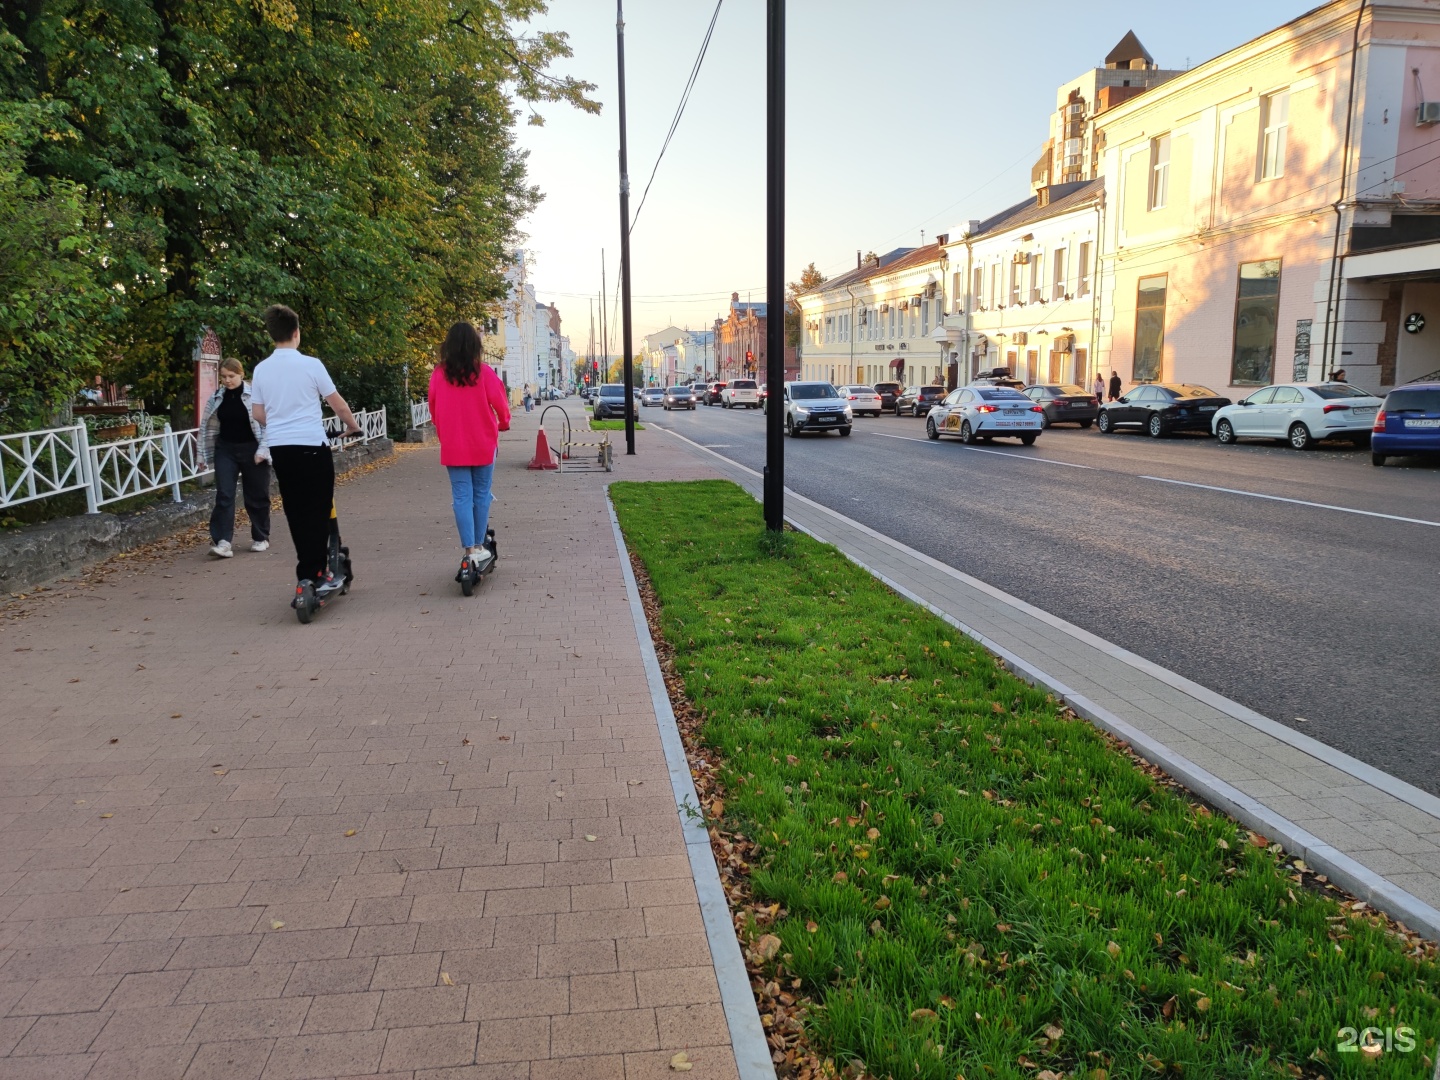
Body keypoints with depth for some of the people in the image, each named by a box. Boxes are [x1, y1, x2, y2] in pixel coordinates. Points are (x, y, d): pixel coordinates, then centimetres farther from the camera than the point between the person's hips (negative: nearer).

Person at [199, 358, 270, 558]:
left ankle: (260, 538, 22)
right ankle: (222, 541, -9)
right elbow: (209, 427, 13)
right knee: (224, 496, -5)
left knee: (256, 496, 7)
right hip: (225, 450, 4)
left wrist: (263, 450, -14)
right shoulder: (216, 397, 6)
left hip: (251, 450, -3)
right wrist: (204, 453, 13)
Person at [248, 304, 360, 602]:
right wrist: (352, 426, 16)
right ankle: (313, 575, -4)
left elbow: (258, 414, 10)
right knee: (317, 511, 0)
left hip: (279, 448, 5)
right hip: (311, 445, -5)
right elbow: (337, 403, -2)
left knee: (296, 512, 12)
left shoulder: (261, 369, 6)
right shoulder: (311, 365, -7)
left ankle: (310, 571, 19)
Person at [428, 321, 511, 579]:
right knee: (481, 495, 10)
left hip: (452, 446, 1)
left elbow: (433, 408, 8)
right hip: (482, 444, -1)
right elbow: (499, 402, -4)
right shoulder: (484, 372, -9)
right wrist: (503, 423, 17)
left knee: (461, 497, 1)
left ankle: (468, 550, -6)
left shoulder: (439, 374, -2)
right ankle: (479, 547, 15)